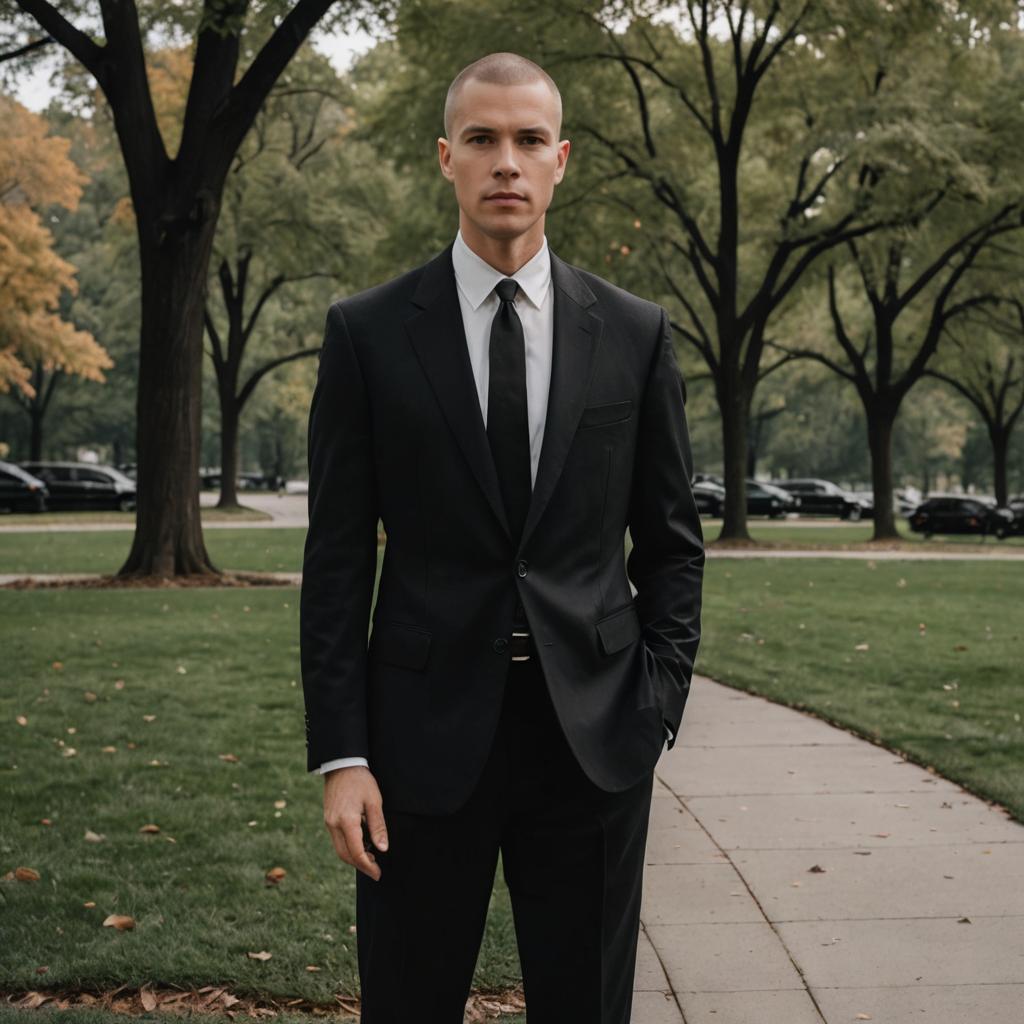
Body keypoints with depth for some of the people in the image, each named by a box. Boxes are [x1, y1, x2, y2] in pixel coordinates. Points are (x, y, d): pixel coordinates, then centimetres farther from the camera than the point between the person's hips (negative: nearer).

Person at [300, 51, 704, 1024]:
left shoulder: (636, 333, 5)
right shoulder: (367, 331, 0)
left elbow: (670, 540, 9)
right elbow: (338, 557, -2)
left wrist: (660, 697, -1)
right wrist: (340, 753, -7)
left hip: (594, 731, 1)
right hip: (428, 729, -1)